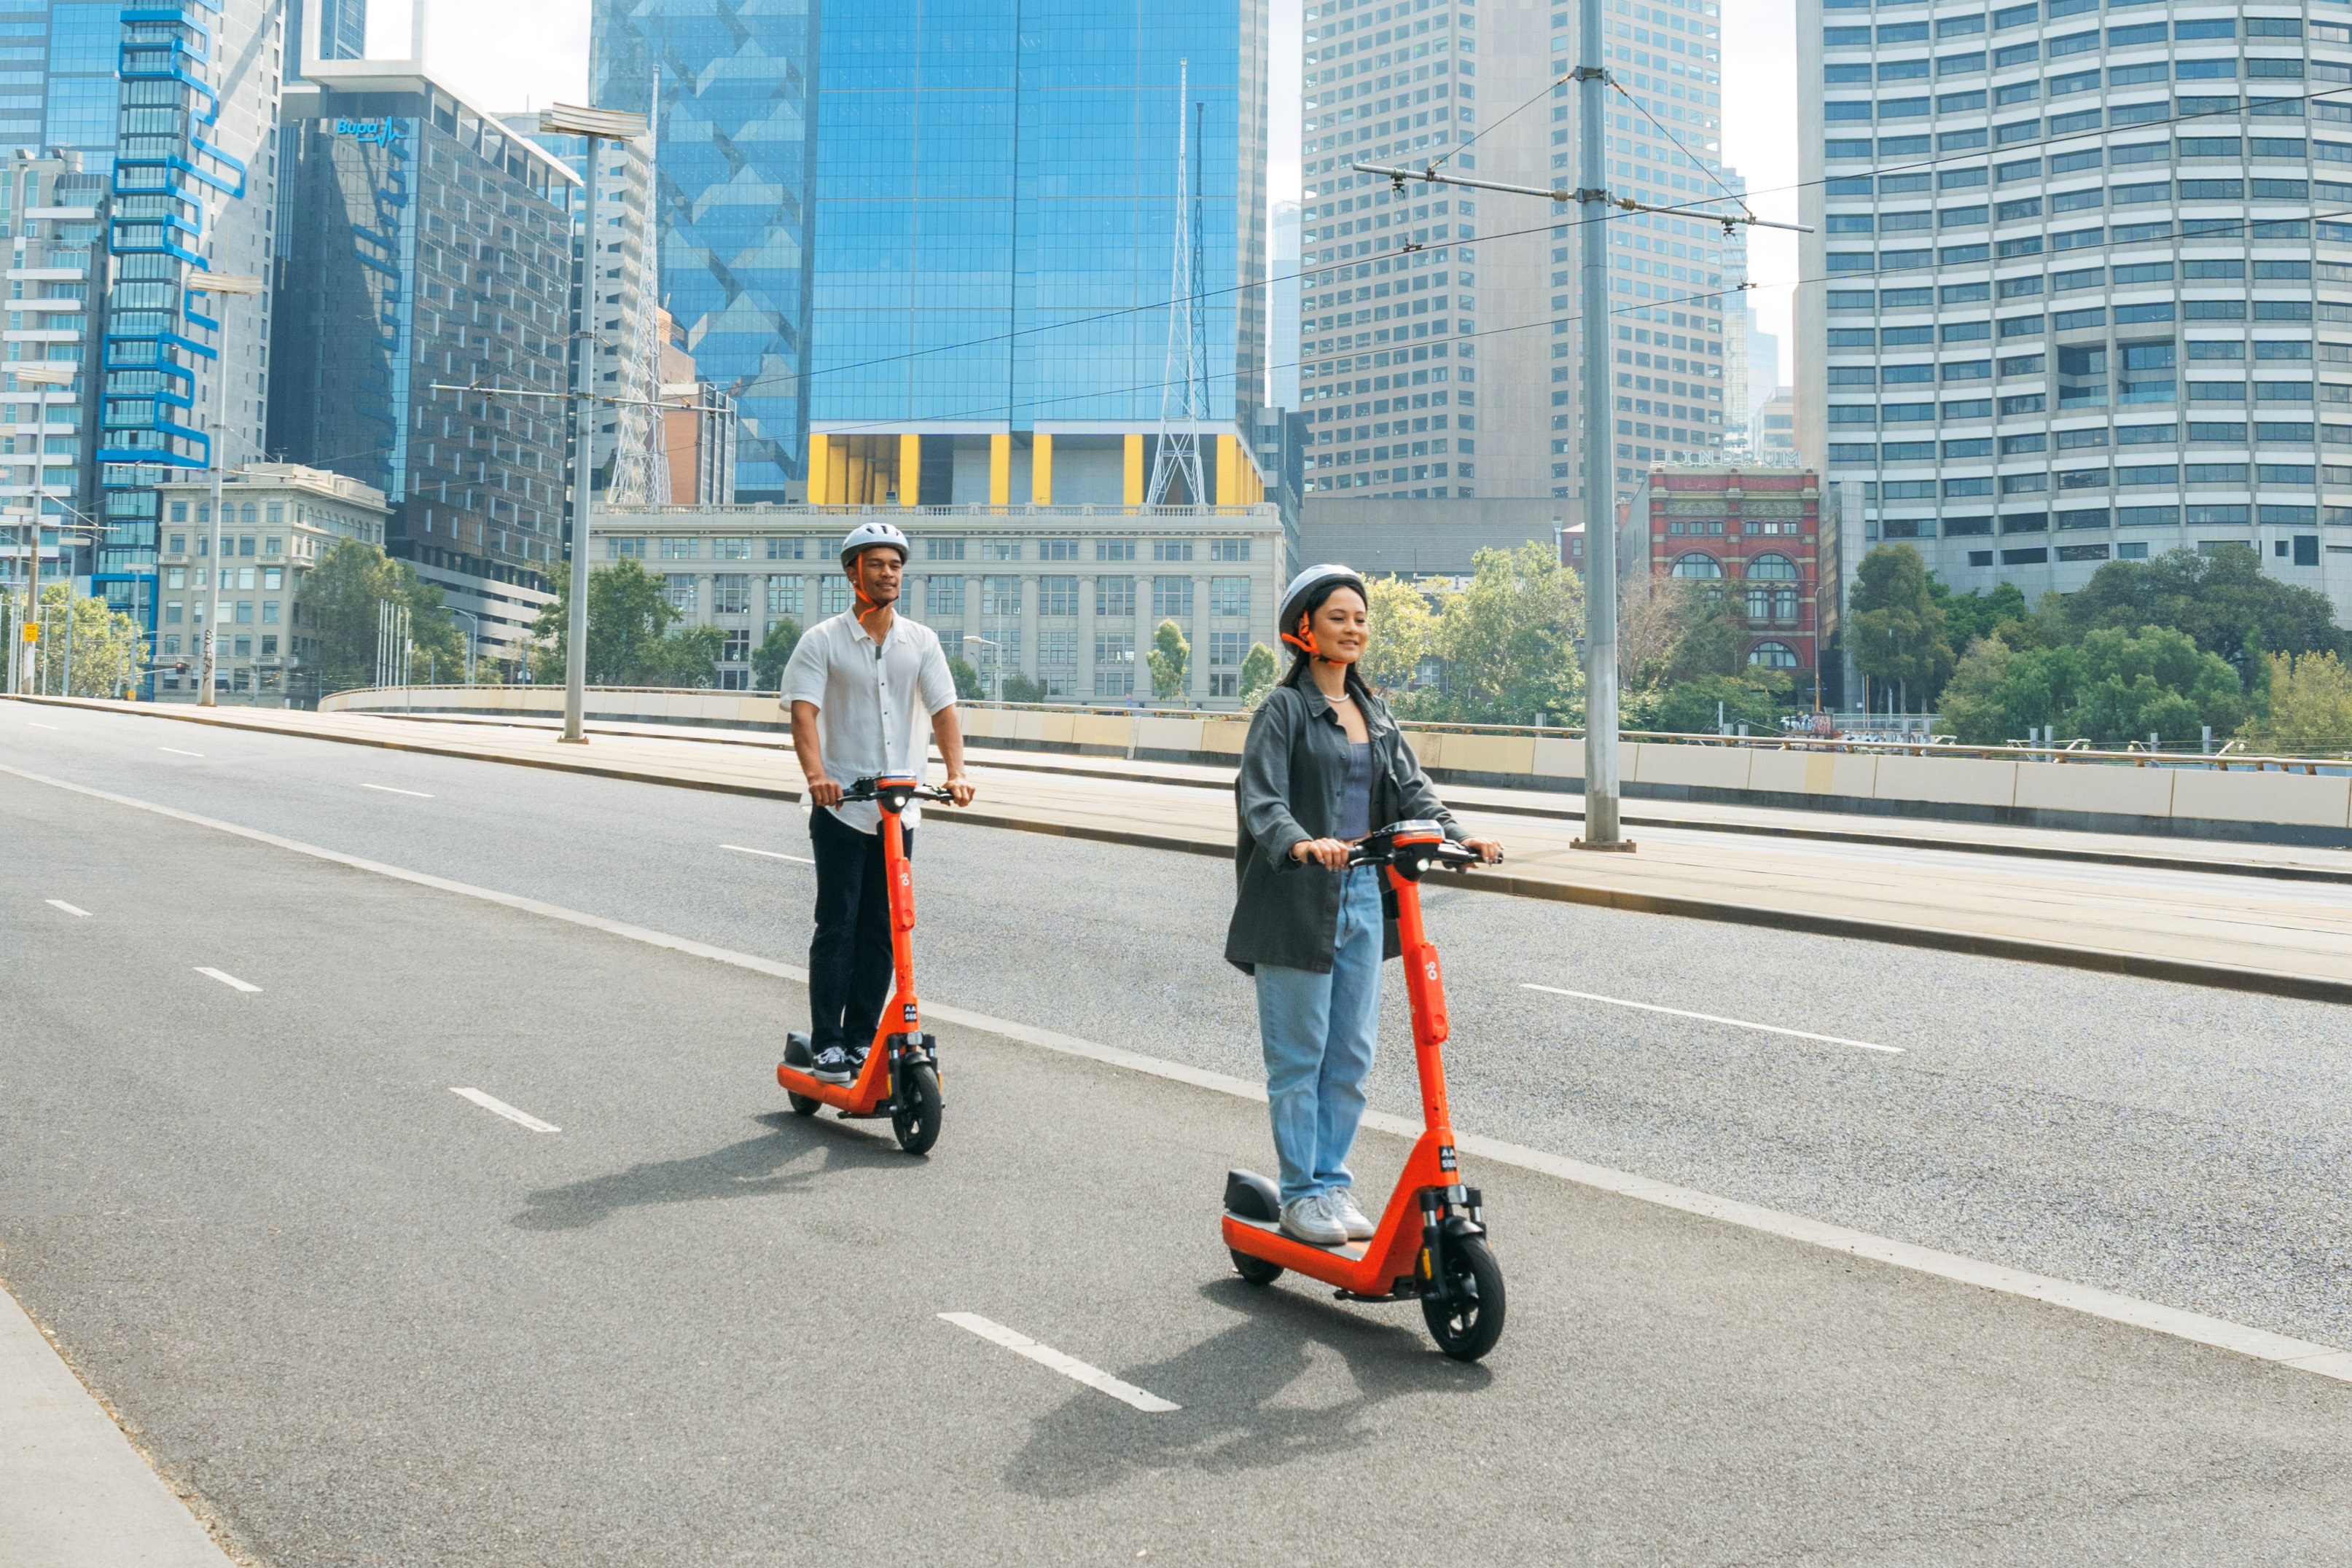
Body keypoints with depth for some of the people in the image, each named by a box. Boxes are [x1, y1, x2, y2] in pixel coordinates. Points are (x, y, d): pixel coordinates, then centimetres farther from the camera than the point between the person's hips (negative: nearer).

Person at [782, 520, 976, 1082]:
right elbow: (804, 712, -14)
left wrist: (956, 773, -18)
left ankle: (862, 1037, 17)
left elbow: (943, 710, -1)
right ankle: (826, 1043, 4)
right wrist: (816, 774, -32)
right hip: (840, 807, -3)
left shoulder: (921, 641, 7)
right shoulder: (823, 641, -3)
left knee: (882, 930, 7)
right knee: (837, 927, -2)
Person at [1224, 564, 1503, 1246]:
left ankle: (1333, 1183, 22)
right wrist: (1299, 843, -36)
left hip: (1363, 896, 6)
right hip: (1298, 901, -6)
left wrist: (1458, 836, -7)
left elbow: (1410, 789, 11)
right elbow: (1260, 798, -16)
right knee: (1298, 1055, 1)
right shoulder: (1284, 708, -5)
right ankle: (1301, 1195, 11)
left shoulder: (1373, 713, 16)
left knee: (1352, 1054, 10)